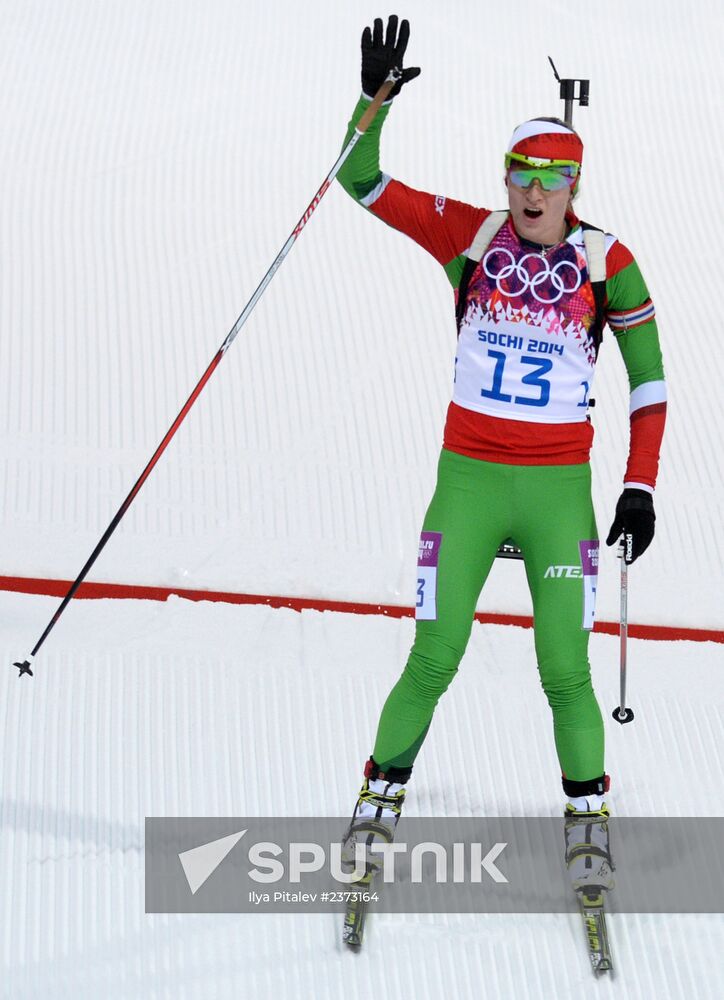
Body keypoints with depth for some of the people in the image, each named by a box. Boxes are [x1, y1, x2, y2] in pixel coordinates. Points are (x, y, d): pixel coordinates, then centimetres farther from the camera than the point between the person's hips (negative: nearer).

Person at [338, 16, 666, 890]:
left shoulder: (605, 262, -4)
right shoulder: (469, 236, -1)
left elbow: (648, 376, 2)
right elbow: (361, 181, -2)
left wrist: (640, 487, -3)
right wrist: (375, 100, -17)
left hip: (559, 488, -1)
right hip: (467, 479, 1)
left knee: (565, 670, -2)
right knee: (432, 660, -1)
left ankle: (588, 818, 18)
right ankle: (383, 794, 19)